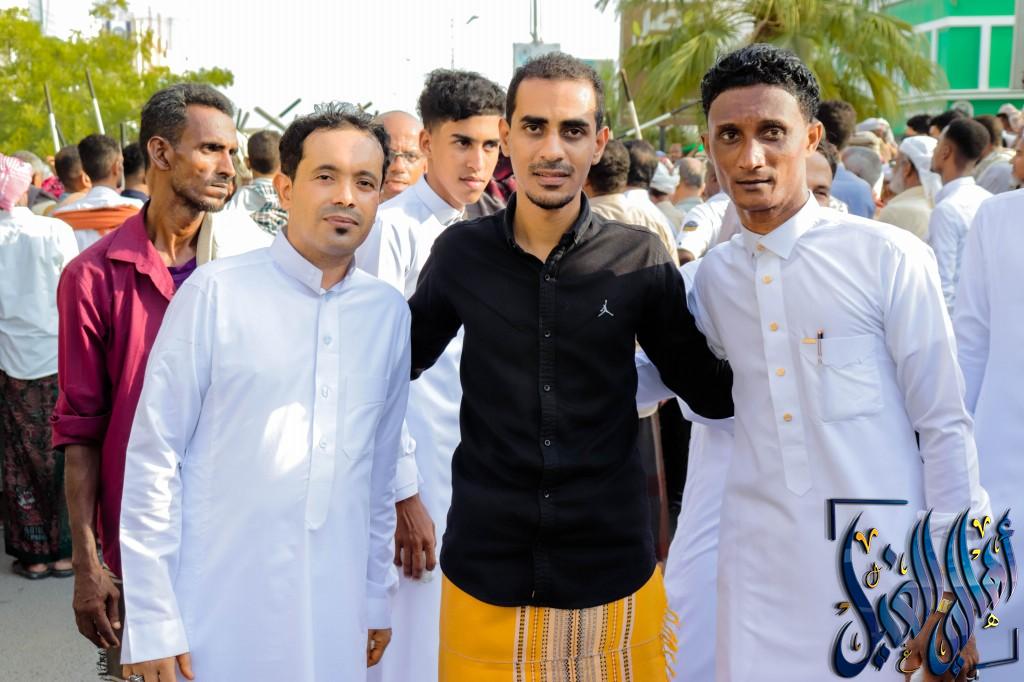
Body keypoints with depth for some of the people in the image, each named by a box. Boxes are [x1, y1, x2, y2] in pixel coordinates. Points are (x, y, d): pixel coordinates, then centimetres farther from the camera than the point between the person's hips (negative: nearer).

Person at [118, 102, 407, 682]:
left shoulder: (390, 312, 4)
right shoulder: (216, 294, -9)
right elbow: (153, 460, -7)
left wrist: (377, 598, 14)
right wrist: (153, 623, -8)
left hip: (336, 618, 4)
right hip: (217, 615, -3)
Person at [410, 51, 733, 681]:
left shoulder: (639, 259, -5)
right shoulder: (462, 254, -2)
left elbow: (712, 392, 2)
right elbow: (399, 363, 10)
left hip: (614, 569, 0)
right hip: (484, 567, 1)